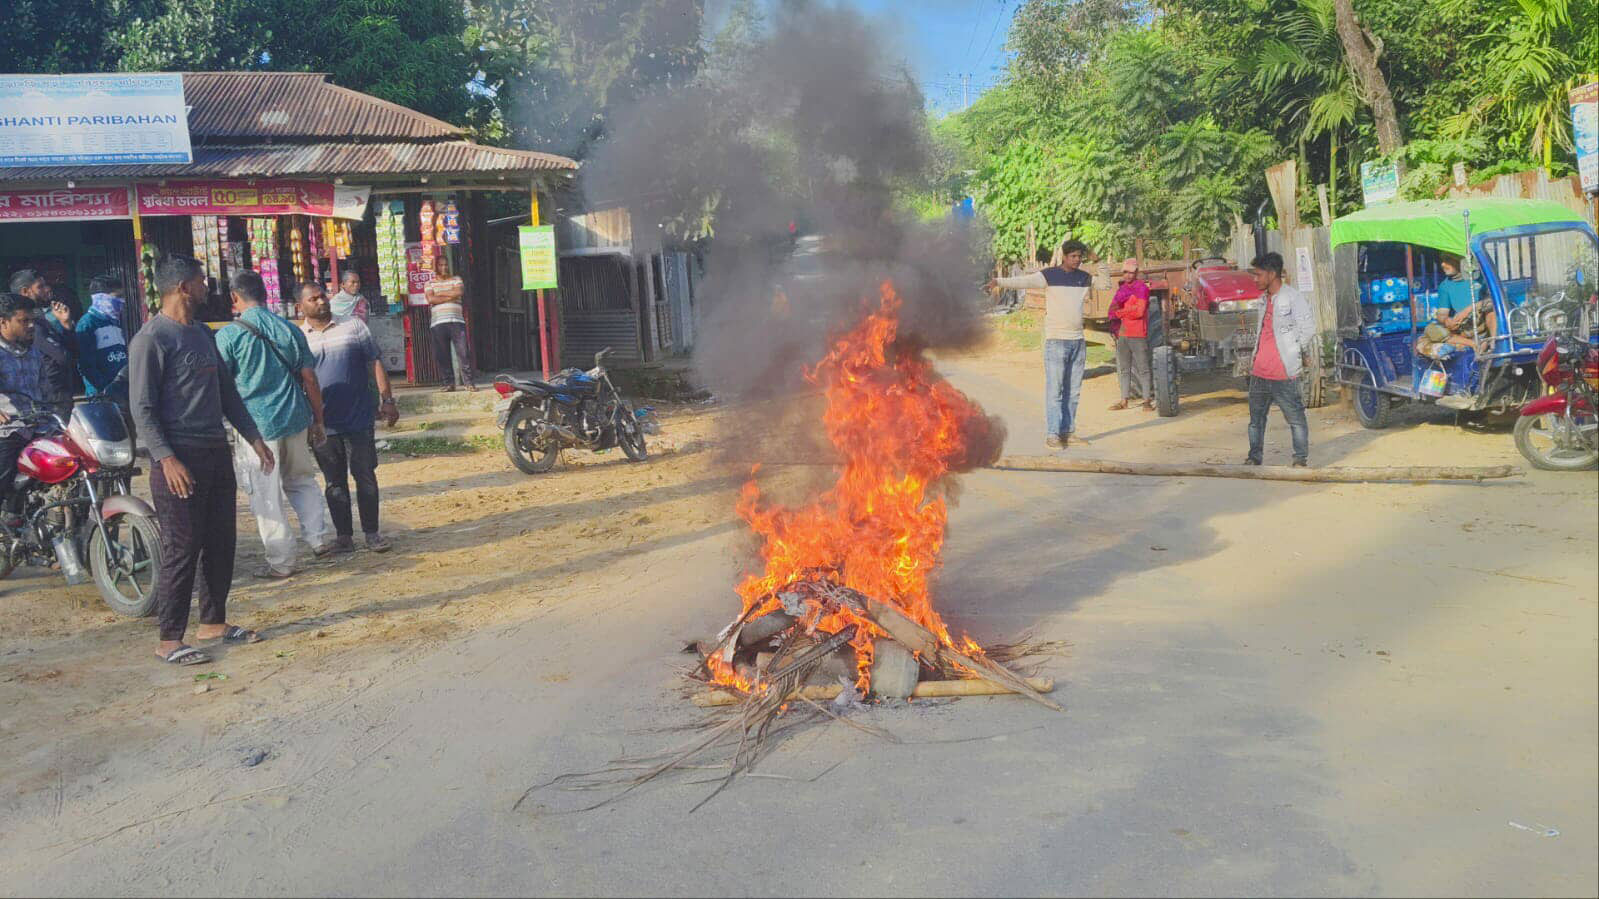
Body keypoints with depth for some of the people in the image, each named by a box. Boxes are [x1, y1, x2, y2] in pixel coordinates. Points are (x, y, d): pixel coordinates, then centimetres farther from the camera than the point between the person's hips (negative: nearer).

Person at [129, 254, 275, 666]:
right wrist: (167, 459, -22)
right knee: (182, 550, -5)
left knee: (222, 542, 12)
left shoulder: (203, 334, 16)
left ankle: (213, 622, 24)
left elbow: (227, 392, 21)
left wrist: (254, 438, 16)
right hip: (180, 459, -8)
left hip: (216, 453, 8)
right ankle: (170, 640, 3)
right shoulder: (151, 339, -10)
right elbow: (142, 408, -14)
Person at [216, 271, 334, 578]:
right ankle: (318, 538, 18)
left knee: (267, 497, 5)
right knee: (302, 480, 23)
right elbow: (310, 379, 6)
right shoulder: (289, 330, 5)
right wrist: (318, 420, 14)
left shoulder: (229, 335, -7)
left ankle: (281, 562, 11)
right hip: (295, 419, 4)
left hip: (256, 425, -4)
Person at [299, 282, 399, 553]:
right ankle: (344, 534, 18)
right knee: (335, 482, 8)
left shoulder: (353, 326, 3)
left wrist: (388, 400, -4)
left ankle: (371, 532, 13)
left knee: (365, 476, 3)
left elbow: (375, 363, 3)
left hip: (358, 418, -1)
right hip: (322, 424, 1)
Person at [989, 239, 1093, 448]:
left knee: (1073, 391, 9)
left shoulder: (1083, 278, 11)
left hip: (1078, 341, 6)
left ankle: (1067, 431, 17)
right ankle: (1051, 434, -6)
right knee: (1054, 390, -7)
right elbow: (1024, 281, -18)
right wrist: (999, 281, -33)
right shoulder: (1049, 275, -5)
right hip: (1056, 341, -6)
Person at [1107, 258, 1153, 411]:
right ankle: (1125, 399, 17)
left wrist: (1119, 312, -6)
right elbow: (1112, 310, 11)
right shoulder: (1122, 289, 16)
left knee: (1142, 368, -5)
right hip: (1122, 334, 7)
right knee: (1124, 369, 11)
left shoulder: (1142, 287, -5)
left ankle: (1147, 399, -2)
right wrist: (1114, 325, -7)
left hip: (1138, 335, -7)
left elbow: (1139, 311, -15)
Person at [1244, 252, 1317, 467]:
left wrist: (1304, 355, -3)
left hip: (1283, 375, -8)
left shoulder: (1293, 298, -11)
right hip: (1259, 373, 8)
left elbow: (1307, 328, -13)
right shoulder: (1265, 299, 15)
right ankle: (1254, 457, 23)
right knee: (1256, 417, 14)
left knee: (1296, 418, 1)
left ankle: (1301, 458, 10)